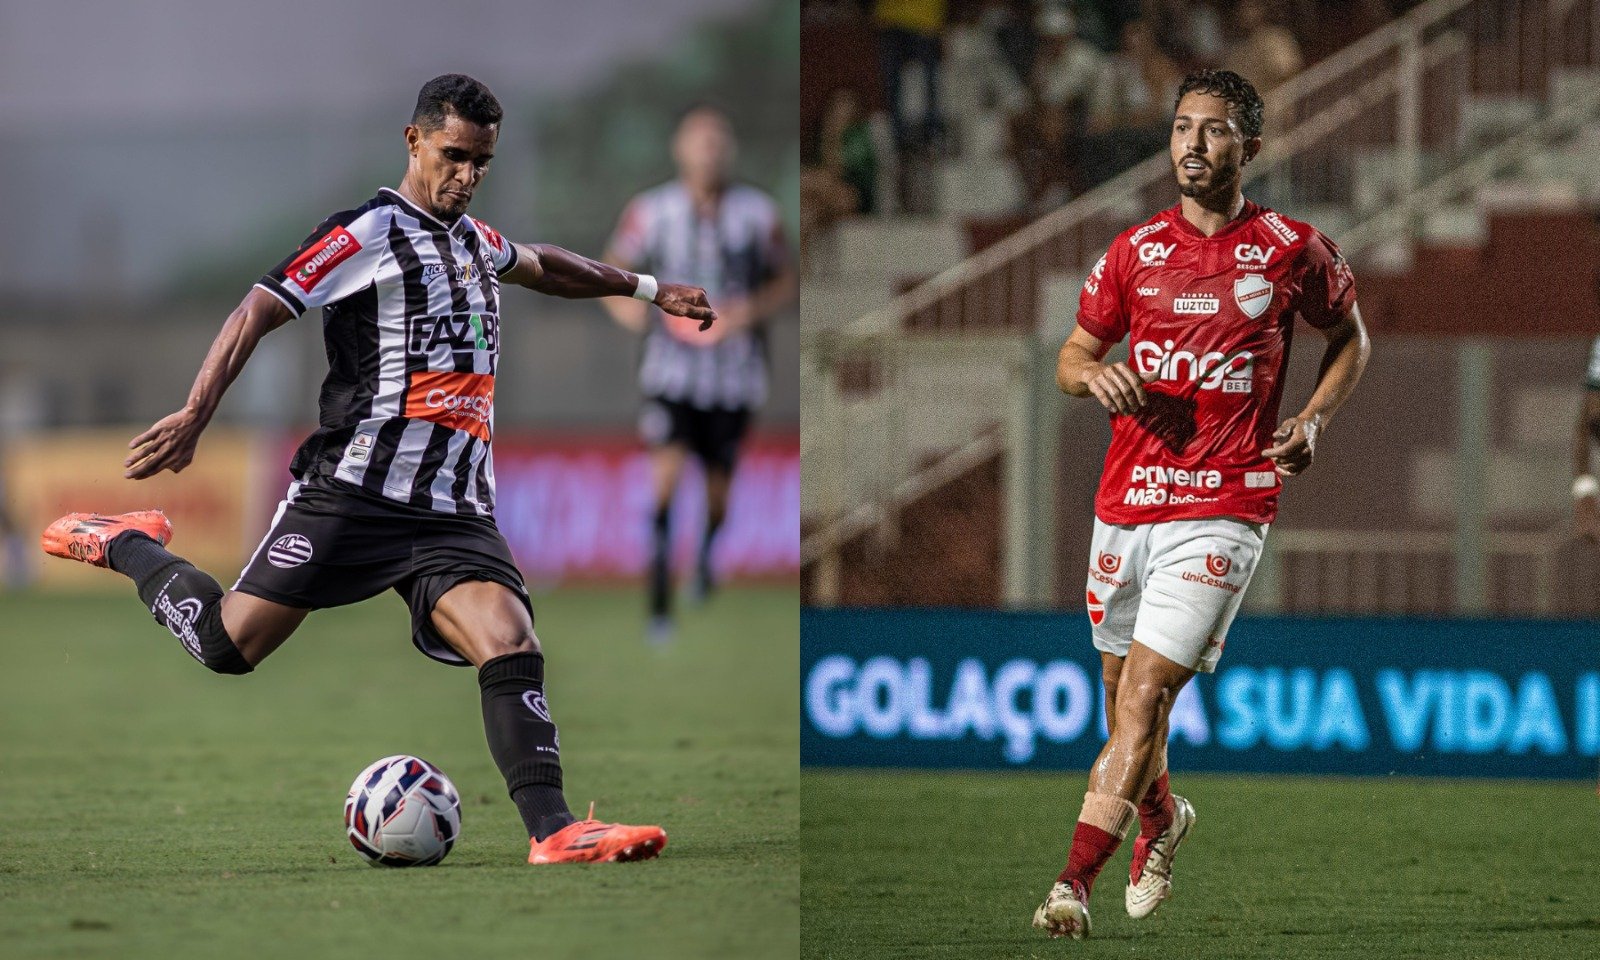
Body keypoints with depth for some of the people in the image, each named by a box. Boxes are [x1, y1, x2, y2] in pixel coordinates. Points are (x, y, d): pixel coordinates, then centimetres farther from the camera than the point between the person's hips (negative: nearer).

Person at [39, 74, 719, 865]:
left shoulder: (473, 239, 20)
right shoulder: (369, 233, -6)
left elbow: (543, 266, 44)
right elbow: (261, 310, -14)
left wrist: (646, 289, 51)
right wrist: (195, 415, -25)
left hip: (455, 514, 6)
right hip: (353, 494, -6)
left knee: (510, 641, -18)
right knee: (230, 644, -5)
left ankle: (552, 830, -25)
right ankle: (130, 546, 24)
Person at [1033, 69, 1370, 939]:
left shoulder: (1291, 251, 0)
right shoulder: (1135, 251, 7)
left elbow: (1350, 339, 16)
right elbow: (1072, 355, 16)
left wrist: (1311, 419, 0)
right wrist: (1095, 375, -7)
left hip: (1223, 512, -4)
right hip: (1125, 502, 4)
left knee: (1146, 692, -15)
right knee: (1121, 693, 14)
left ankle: (1074, 883, -16)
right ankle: (1160, 820, 44)